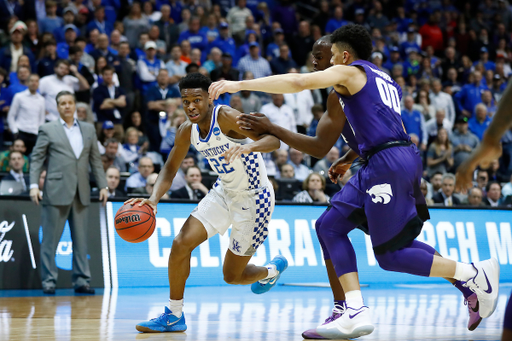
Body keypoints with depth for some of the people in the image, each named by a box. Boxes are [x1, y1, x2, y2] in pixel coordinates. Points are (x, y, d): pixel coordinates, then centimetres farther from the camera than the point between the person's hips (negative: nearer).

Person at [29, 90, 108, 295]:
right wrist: (34, 185, -10)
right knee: (50, 240, -1)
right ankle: (48, 281, 4)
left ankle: (81, 280, 9)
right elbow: (36, 159, 1)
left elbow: (95, 160, 15)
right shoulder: (48, 130, 4)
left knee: (81, 240, 5)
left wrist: (102, 185, 8)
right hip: (56, 191, -4)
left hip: (81, 193, 4)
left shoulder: (88, 129, 15)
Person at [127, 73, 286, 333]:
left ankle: (272, 270, 37)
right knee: (181, 243, -9)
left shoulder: (226, 117, -26)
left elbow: (273, 140, -34)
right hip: (224, 192, 6)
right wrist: (153, 199, -15)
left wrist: (248, 147, -55)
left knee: (232, 276, 3)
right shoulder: (187, 131, -5)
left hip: (254, 199, -6)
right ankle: (174, 316, 4)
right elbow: (170, 169, 4)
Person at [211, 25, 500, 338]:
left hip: (388, 163, -9)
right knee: (330, 225, 10)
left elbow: (298, 82, -13)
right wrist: (350, 160, 37)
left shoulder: (348, 72, 1)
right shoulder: (385, 80, 28)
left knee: (390, 255, -3)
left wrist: (239, 85, -11)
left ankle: (475, 274, 1)